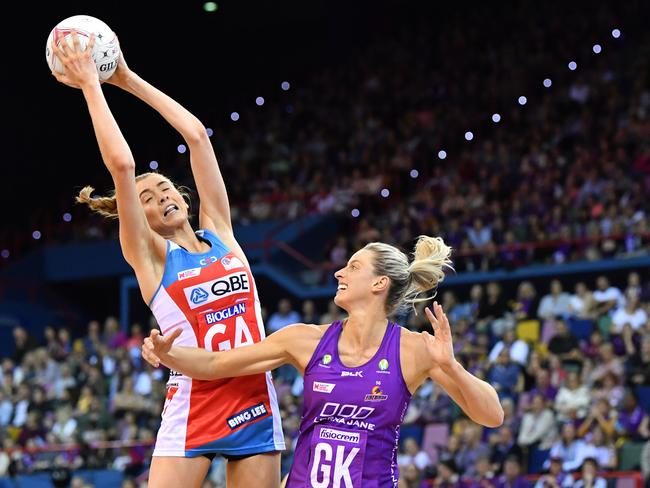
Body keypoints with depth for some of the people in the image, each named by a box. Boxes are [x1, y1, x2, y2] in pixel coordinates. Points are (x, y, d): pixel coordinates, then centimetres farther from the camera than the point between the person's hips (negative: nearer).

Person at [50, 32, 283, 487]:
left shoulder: (219, 232, 11)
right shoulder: (149, 256, 2)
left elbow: (196, 135, 10)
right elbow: (122, 164, -10)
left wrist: (129, 79, 14)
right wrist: (91, 85, -5)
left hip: (256, 402, 4)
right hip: (193, 409, -4)